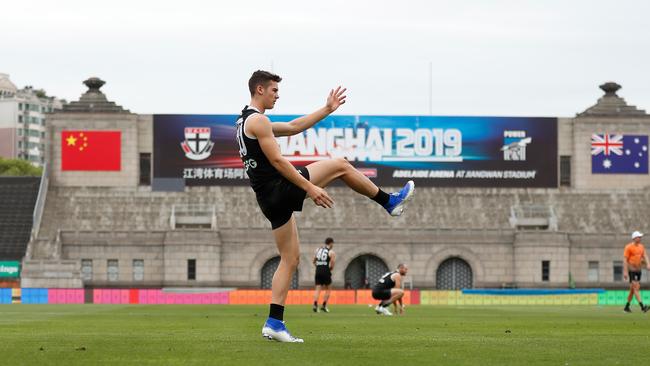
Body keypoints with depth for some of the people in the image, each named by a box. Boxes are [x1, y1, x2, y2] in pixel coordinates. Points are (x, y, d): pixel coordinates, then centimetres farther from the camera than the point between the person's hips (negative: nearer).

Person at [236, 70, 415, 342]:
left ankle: (274, 323, 2)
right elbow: (277, 161, -18)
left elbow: (294, 127, 29)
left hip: (269, 200, 10)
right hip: (281, 187, -10)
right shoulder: (258, 120, -11)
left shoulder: (244, 123, 21)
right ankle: (390, 202, 17)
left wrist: (327, 110, 28)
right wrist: (310, 188, -19)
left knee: (290, 258, 9)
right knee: (341, 165, 4)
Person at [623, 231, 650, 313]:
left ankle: (626, 307, 20)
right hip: (632, 270, -8)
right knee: (636, 288, -15)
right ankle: (642, 306, -24)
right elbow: (625, 259, -11)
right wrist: (625, 271, -17)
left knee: (633, 289, 11)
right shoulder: (629, 247, -8)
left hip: (638, 270, 8)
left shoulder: (641, 246, 13)